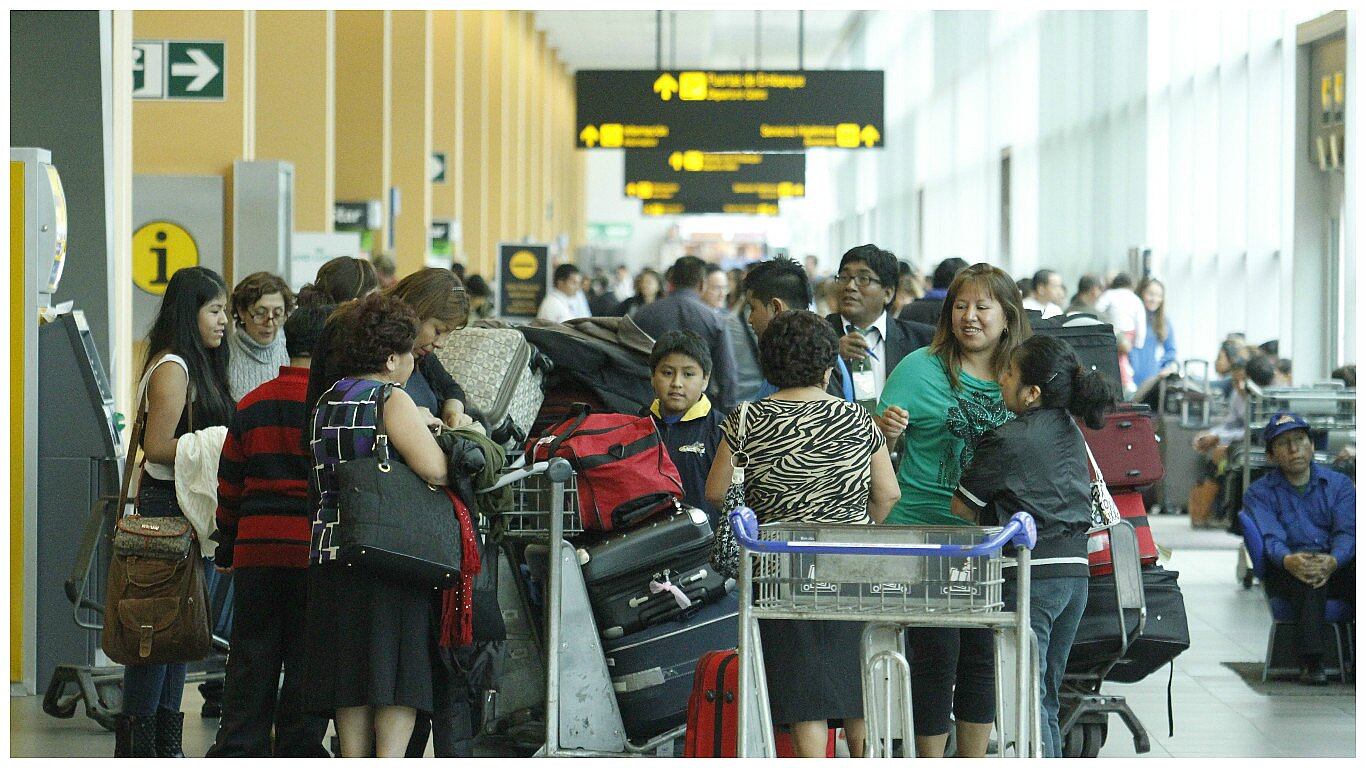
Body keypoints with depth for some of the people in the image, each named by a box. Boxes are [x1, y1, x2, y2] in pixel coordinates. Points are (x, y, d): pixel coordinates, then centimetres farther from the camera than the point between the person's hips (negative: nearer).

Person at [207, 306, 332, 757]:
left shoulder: (251, 405, 10)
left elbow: (229, 485, 14)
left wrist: (226, 550, 22)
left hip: (256, 550, 4)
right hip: (315, 550, -4)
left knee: (251, 656, 10)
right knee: (308, 656, 4)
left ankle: (238, 746, 10)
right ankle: (298, 748, 6)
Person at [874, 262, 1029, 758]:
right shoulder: (921, 368, -4)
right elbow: (877, 450, -3)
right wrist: (885, 429, -24)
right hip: (925, 530, -4)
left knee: (983, 655, 10)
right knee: (935, 655, -3)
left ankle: (973, 760, 22)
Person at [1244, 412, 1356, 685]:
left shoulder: (1338, 485, 14)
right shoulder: (1259, 493, 10)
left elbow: (1347, 532, -3)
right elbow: (1271, 539, -8)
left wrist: (1332, 562, -27)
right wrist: (1289, 561, -34)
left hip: (1338, 566, 2)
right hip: (1285, 572, -2)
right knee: (1309, 579, -38)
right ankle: (1311, 662, -40)